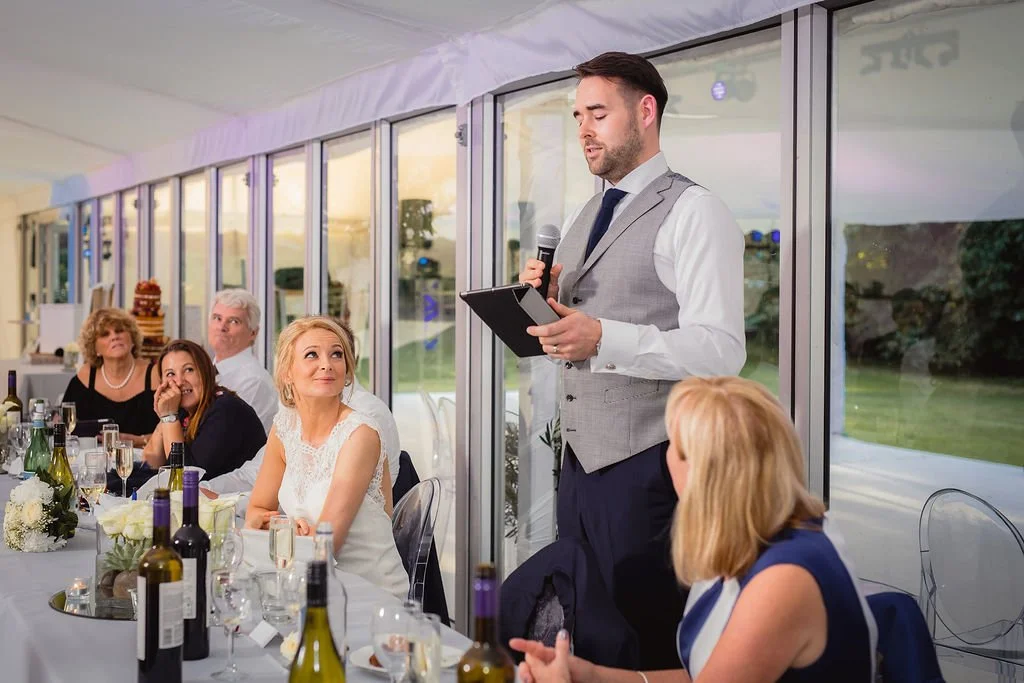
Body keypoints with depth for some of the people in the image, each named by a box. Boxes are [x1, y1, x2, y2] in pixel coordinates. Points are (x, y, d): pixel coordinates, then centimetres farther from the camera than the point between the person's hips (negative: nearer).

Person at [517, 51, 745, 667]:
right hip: (580, 457, 8)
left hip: (645, 467, -8)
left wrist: (602, 339, -28)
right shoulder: (582, 220, 16)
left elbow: (721, 350, -19)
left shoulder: (693, 213, -10)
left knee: (645, 643, 1)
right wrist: (546, 299, 0)